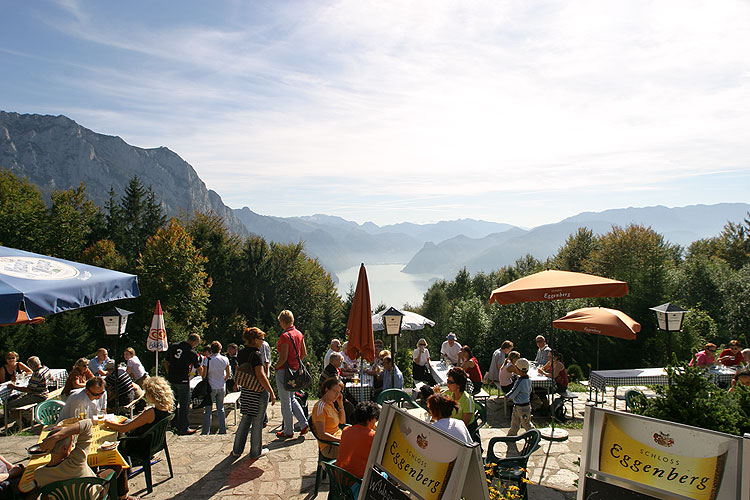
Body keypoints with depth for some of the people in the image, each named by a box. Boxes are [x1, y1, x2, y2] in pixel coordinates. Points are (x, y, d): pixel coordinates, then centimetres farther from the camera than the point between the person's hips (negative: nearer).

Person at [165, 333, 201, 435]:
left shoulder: (173, 346, 5)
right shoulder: (192, 352, -10)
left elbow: (166, 362, 12)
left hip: (171, 379, 6)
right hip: (183, 381, -6)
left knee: (173, 402, 19)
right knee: (184, 405, 3)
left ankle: (174, 425, 29)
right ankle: (183, 429, 8)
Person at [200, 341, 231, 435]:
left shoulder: (207, 360, -13)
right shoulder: (225, 359, -3)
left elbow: (204, 375, -10)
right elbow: (228, 374, 5)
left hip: (211, 387, -3)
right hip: (222, 387, 3)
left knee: (208, 410, 6)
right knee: (221, 409, 13)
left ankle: (206, 431, 8)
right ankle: (222, 430, 14)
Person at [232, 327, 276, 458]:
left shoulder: (241, 353, 5)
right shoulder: (256, 355, -19)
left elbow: (238, 370, 15)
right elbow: (261, 375, -23)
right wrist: (271, 393, -18)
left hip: (245, 391, 8)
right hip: (258, 393, -7)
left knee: (245, 419, 18)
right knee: (257, 422, 5)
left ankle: (237, 450, 24)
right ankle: (256, 451, 17)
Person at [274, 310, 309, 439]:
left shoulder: (285, 336, -19)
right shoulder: (299, 334, 5)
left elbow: (283, 358, -22)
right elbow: (304, 353, 11)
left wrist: (275, 367, -7)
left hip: (284, 370, -8)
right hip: (296, 370, 8)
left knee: (285, 402, 5)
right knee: (291, 399, 21)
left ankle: (288, 431, 15)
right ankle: (304, 424, 14)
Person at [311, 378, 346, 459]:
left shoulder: (330, 403, 11)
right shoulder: (320, 407, -18)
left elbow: (342, 421, 19)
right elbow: (322, 435, -23)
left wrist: (340, 404, 7)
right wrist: (340, 440, -26)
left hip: (338, 438, 10)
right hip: (329, 447, -9)